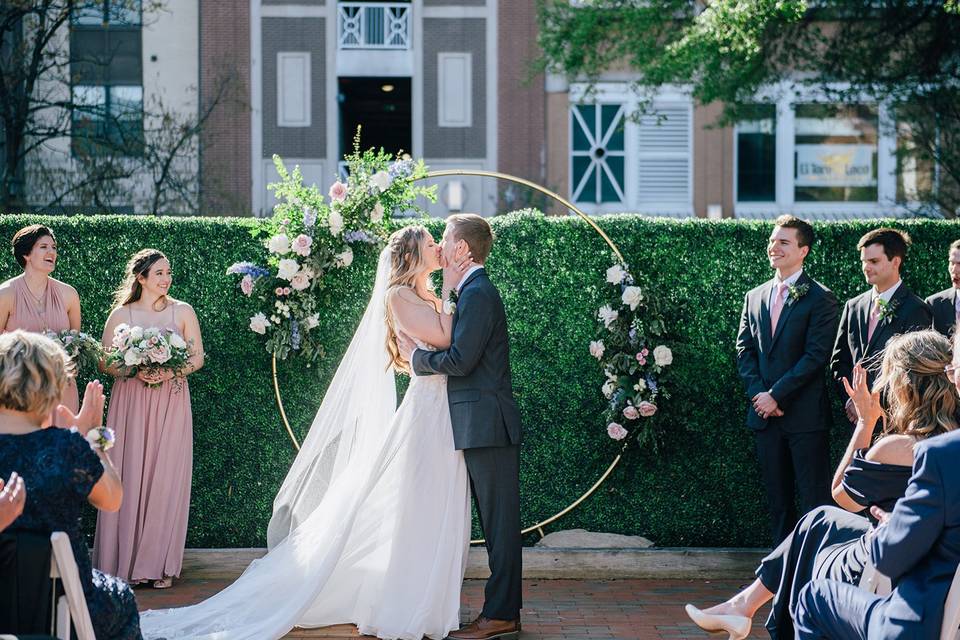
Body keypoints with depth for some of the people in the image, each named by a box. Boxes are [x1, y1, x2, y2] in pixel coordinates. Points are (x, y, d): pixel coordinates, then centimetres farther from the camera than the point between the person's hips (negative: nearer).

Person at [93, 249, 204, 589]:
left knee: (167, 478, -2)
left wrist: (172, 372, -11)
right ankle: (127, 561, 5)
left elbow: (197, 357, 7)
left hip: (171, 404, 0)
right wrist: (134, 371, -13)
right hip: (130, 403, 0)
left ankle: (160, 563, 5)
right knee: (130, 477, -2)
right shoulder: (121, 315, 3)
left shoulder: (183, 312, 4)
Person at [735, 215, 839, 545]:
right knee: (777, 498, 11)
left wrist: (776, 394, -15)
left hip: (805, 415, -6)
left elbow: (816, 355, -12)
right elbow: (744, 350, 10)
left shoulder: (820, 298, -5)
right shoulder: (754, 297, 13)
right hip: (765, 414, 6)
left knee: (814, 499, -3)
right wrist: (759, 394, -5)